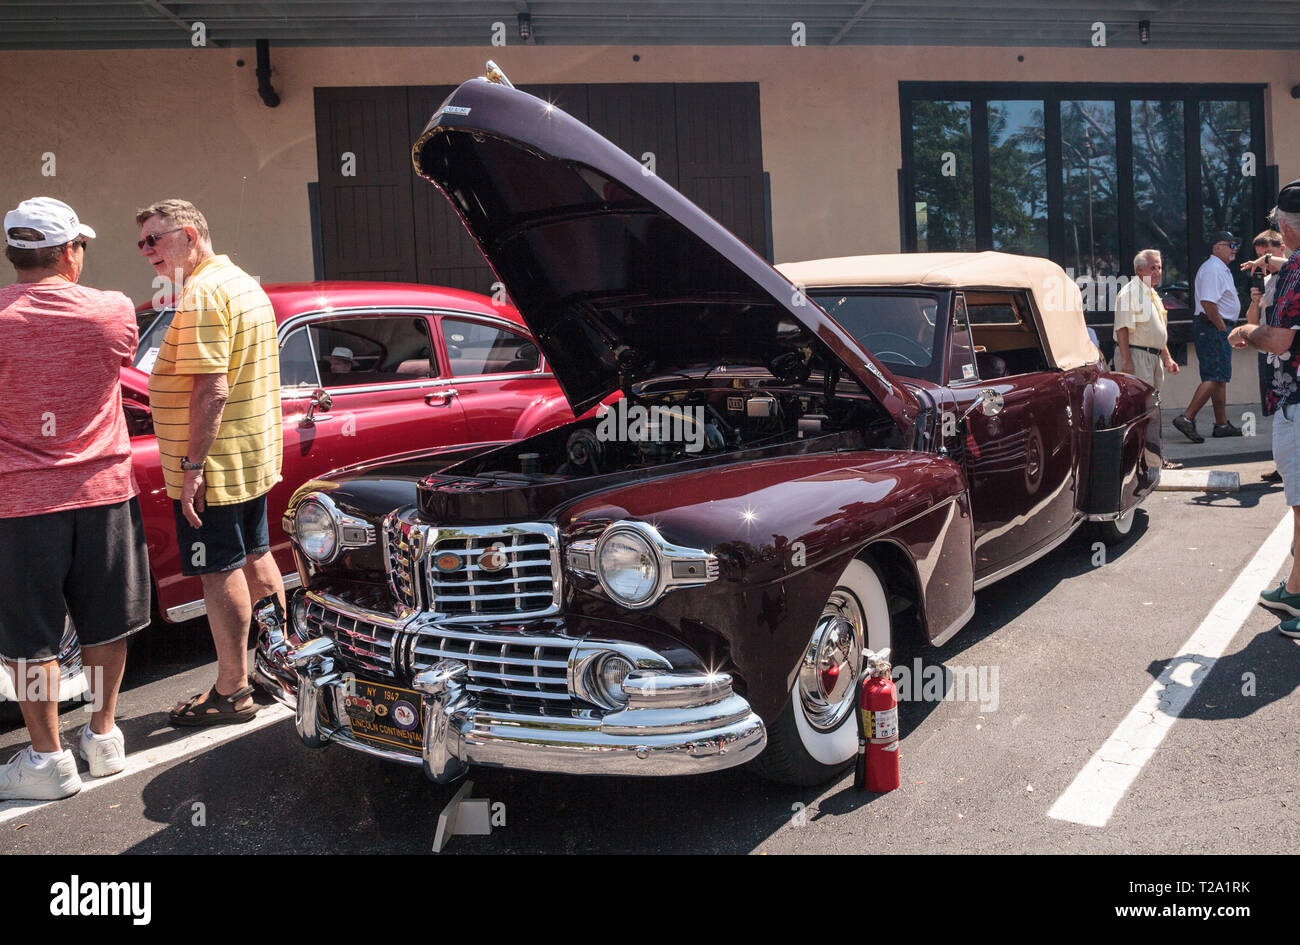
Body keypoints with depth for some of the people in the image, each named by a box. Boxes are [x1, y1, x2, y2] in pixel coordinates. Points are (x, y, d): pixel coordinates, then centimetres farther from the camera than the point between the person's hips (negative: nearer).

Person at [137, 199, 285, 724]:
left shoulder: (203, 294, -18)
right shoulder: (245, 284, 15)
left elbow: (211, 390, -25)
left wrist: (192, 466, -23)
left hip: (214, 465, -10)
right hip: (255, 459, 10)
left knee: (220, 572, -1)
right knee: (255, 559, 18)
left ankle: (232, 692, 8)